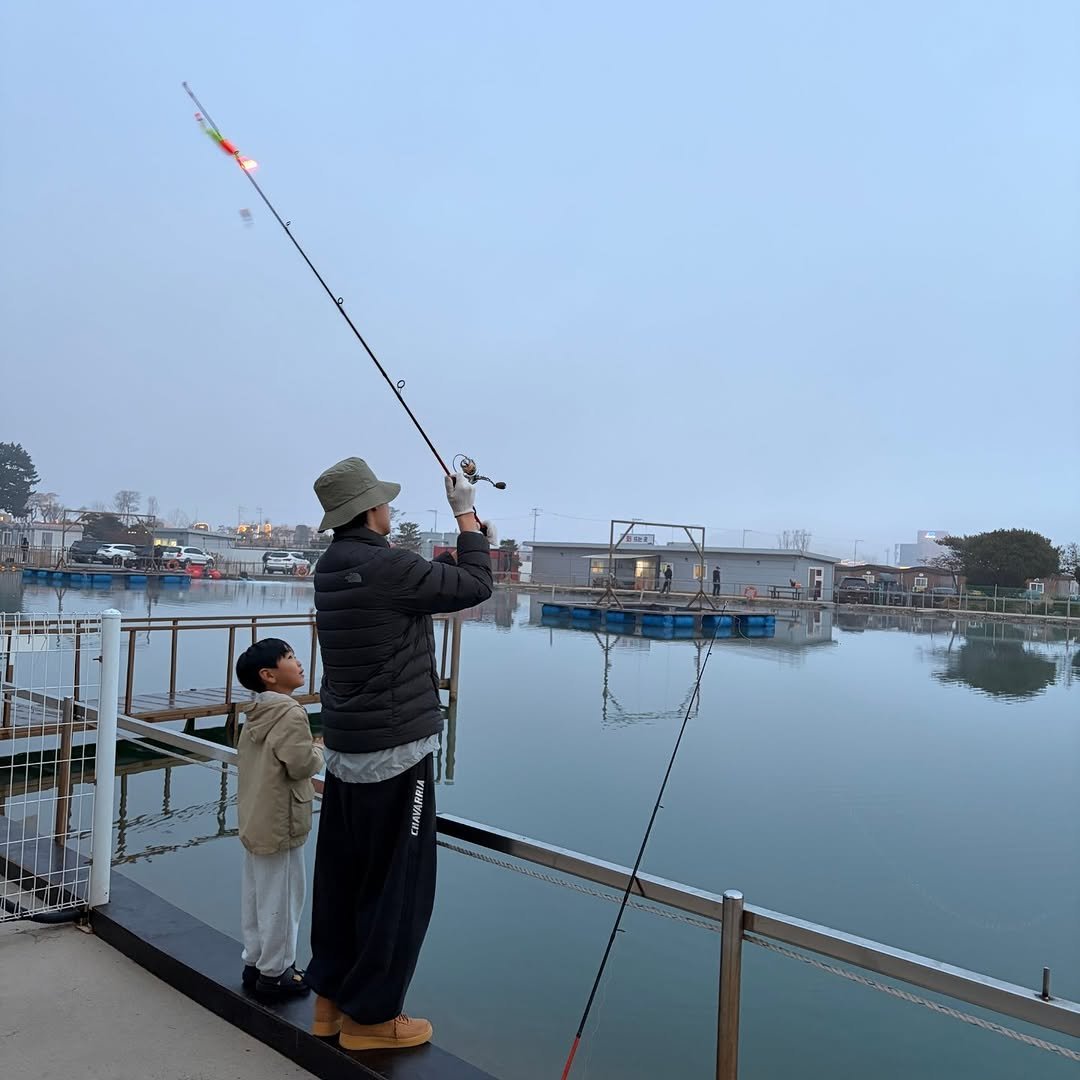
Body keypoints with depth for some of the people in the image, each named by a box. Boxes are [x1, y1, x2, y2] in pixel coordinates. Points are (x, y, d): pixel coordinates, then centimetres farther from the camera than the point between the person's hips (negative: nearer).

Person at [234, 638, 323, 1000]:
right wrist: (319, 751, -3)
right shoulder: (291, 714, -21)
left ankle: (254, 962, 31)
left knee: (255, 895, 18)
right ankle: (275, 973, 16)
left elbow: (245, 758, 13)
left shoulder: (255, 713, 5)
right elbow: (302, 765, -24)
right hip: (281, 823, -9)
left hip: (254, 820, 9)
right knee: (281, 898, 4)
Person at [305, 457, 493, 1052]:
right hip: (395, 752, -9)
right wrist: (466, 514, 0)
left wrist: (465, 541, 20)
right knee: (396, 885, 6)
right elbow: (474, 588, -10)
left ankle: (332, 997, 32)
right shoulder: (386, 567, -20)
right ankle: (370, 1015, 19)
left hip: (345, 750, 9)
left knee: (342, 876, 18)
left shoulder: (332, 567, 7)